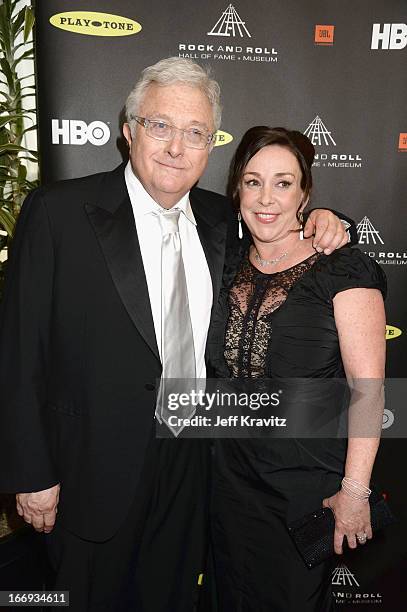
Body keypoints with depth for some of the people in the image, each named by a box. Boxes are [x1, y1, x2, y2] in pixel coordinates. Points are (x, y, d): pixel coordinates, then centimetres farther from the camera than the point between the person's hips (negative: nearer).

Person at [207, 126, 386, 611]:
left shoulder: (343, 271, -15)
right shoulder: (229, 266, 1)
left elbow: (369, 389, -16)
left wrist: (354, 490, -17)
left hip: (308, 480, -4)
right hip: (231, 475, 5)